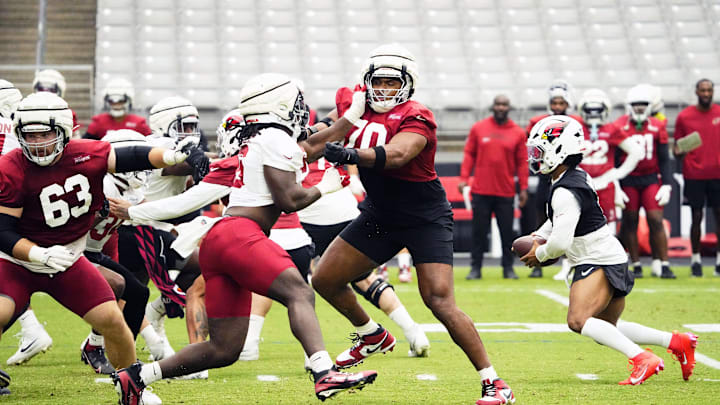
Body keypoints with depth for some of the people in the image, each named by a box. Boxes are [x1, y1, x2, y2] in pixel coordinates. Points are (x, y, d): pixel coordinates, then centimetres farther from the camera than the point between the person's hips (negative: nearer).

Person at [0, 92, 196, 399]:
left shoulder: (85, 155, -13)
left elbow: (131, 157, -12)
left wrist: (174, 155, -31)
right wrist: (42, 255, -36)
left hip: (68, 260, 3)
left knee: (113, 321, -1)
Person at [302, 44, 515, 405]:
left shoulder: (415, 120, -22)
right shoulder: (355, 104, -2)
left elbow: (395, 155, -42)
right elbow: (318, 146, 13)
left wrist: (350, 154, -56)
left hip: (424, 218, -7)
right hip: (379, 214, 7)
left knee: (440, 302, -18)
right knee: (325, 280, 7)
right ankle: (373, 337, 33)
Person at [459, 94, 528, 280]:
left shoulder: (517, 133, 4)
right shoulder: (478, 128, 5)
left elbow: (522, 162, 6)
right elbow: (469, 154, 8)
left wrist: (523, 188, 3)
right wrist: (464, 178, -1)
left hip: (506, 192, 0)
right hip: (481, 190, 0)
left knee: (507, 231, 3)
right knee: (479, 231, 3)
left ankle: (508, 268, 12)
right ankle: (476, 268, 9)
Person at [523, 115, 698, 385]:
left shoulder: (565, 193, -22)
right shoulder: (577, 176, 9)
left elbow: (561, 243, -26)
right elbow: (559, 219, 27)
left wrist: (539, 255, -6)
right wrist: (539, 238, 15)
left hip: (600, 262, -11)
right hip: (611, 259, 11)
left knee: (578, 320, -23)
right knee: (606, 328, 19)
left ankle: (642, 359, -25)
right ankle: (676, 342, 18)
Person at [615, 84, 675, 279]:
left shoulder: (657, 127, 4)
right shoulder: (619, 128, -3)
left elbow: (664, 159, 9)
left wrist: (667, 184, 1)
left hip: (650, 178, 1)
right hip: (628, 180, -1)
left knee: (656, 221, -5)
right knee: (630, 222, 2)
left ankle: (663, 265, -2)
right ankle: (636, 265, 10)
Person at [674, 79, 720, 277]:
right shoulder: (684, 116, 1)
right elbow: (678, 147, 6)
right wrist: (677, 151, -15)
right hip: (694, 175, -1)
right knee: (696, 216, 1)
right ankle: (695, 259, 12)